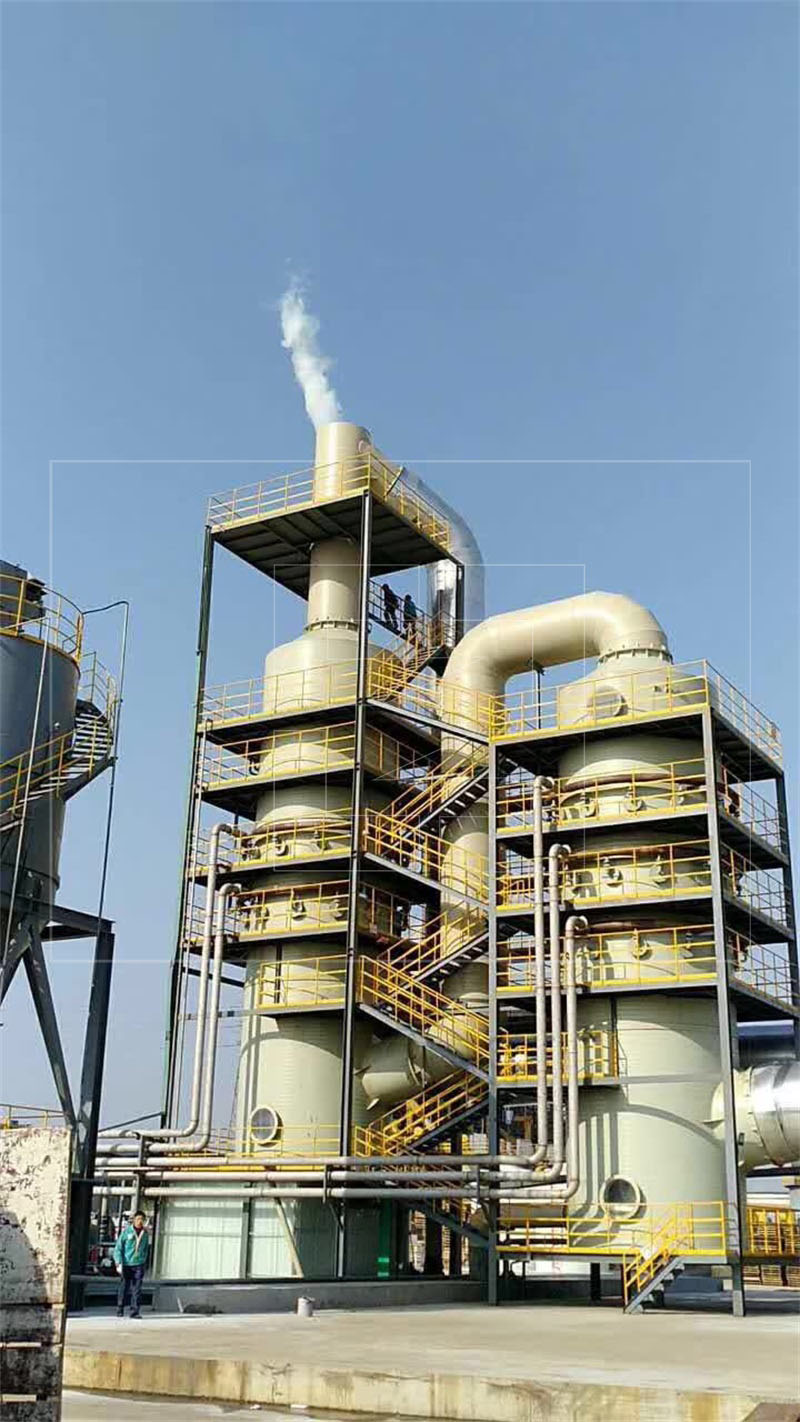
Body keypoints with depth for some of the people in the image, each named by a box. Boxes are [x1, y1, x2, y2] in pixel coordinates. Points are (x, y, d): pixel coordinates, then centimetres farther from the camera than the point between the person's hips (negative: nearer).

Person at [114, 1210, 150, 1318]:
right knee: (124, 1288, 7)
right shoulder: (126, 1231, -4)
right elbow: (118, 1248, -4)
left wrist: (145, 1263, 17)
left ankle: (134, 1311, 0)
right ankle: (120, 1310, 22)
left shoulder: (145, 1233, 7)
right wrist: (118, 1263, -11)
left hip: (139, 1264, 2)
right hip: (126, 1264, -2)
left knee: (137, 1289, -4)